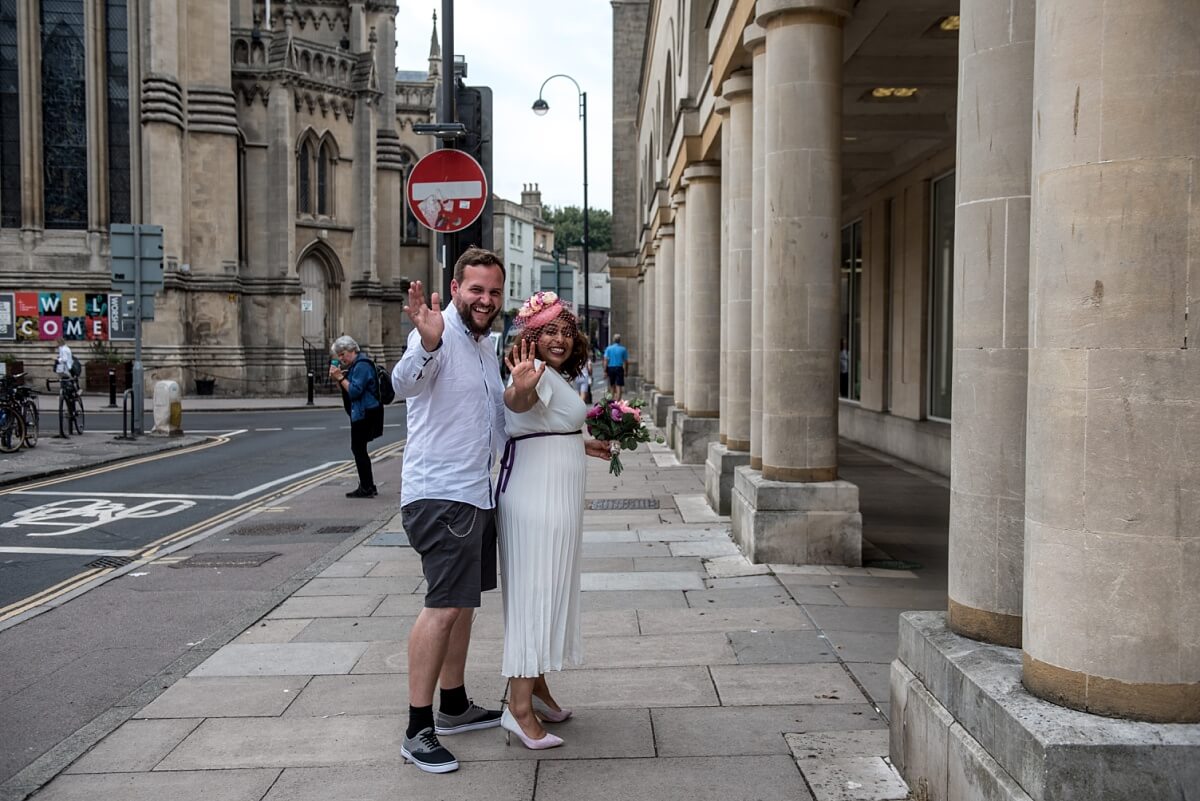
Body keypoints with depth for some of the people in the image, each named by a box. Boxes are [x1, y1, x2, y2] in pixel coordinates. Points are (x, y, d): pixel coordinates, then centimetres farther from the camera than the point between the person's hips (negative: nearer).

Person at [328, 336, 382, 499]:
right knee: (358, 449, 13)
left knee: (358, 448, -7)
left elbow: (354, 391, -21)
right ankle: (368, 486, 19)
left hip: (365, 414, -10)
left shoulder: (362, 365, -15)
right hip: (360, 413, 10)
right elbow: (344, 390, 20)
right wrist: (337, 378, 4)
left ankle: (366, 488, -3)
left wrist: (340, 377, -16)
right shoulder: (354, 365, 18)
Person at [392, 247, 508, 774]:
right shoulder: (439, 335, -14)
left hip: (476, 493, 10)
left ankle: (453, 706, 30)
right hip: (440, 495, -10)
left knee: (463, 602, 16)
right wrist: (427, 343, -55)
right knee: (445, 605, -12)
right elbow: (404, 384, -36)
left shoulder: (486, 346, 15)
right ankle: (417, 731, -4)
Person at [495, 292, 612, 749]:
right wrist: (519, 389, -60)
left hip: (555, 497, 10)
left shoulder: (555, 377, 17)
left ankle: (535, 685, 31)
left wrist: (581, 446, 34)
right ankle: (520, 708, -1)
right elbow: (517, 403, -38)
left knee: (550, 589, 17)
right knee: (536, 592, -7)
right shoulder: (540, 373, -15)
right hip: (535, 494, -10)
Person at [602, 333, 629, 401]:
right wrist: (625, 371, 6)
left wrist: (605, 370, -3)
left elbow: (606, 360, -5)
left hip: (610, 368, 2)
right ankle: (617, 401, -10)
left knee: (612, 385, 16)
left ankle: (613, 400, 23)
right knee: (619, 386, -3)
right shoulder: (623, 349, -2)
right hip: (619, 368, -2)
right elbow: (625, 361, -2)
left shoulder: (608, 348, 0)